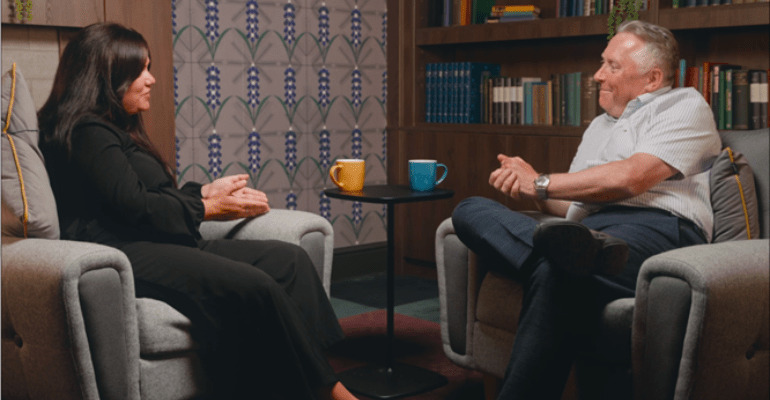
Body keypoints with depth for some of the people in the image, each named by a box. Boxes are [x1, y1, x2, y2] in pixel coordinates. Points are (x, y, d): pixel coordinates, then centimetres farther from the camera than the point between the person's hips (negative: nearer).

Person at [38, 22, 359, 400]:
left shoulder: (114, 128, 26)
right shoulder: (86, 131, -6)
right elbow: (136, 208, -14)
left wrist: (206, 191, 11)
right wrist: (208, 208, -3)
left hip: (163, 243, 10)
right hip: (124, 255, -10)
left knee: (289, 259, -9)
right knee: (254, 285, -30)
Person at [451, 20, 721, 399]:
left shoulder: (686, 107, 11)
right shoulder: (599, 126, 36)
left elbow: (629, 178, -7)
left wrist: (541, 183, 2)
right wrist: (532, 190, 8)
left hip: (654, 227, -7)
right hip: (586, 229, 8)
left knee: (556, 271, -39)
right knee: (470, 210, -14)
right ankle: (582, 248, -40)